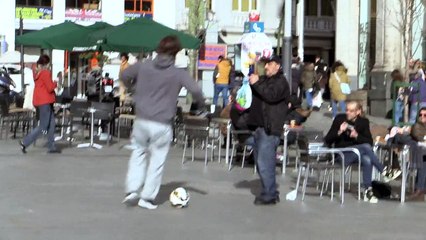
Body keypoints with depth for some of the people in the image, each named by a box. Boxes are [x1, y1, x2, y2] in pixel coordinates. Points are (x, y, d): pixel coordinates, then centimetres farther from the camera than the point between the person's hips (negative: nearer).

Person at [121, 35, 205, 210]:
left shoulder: (144, 66, 3)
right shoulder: (178, 73, -7)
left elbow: (125, 75, 16)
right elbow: (195, 90, -17)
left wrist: (130, 88, 36)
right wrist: (200, 103, 4)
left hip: (141, 121, 3)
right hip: (162, 125, -3)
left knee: (139, 152, 21)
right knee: (157, 160, 9)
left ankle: (132, 189, 10)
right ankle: (147, 197, 13)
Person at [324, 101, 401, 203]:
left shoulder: (363, 122, 4)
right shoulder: (339, 119, 0)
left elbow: (370, 142, -3)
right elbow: (327, 140, -2)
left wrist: (357, 136, -19)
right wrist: (339, 132, -18)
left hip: (357, 153, 3)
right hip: (342, 155, -2)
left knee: (367, 160, -35)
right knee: (366, 147, -31)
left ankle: (368, 191, -29)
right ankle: (384, 173, -27)